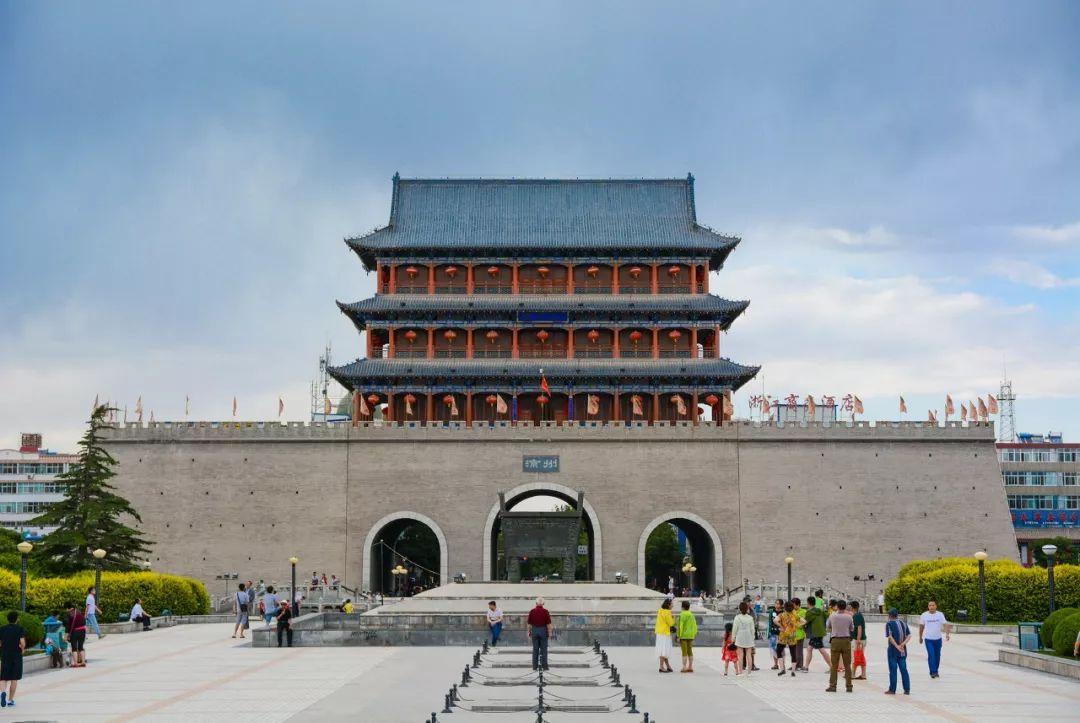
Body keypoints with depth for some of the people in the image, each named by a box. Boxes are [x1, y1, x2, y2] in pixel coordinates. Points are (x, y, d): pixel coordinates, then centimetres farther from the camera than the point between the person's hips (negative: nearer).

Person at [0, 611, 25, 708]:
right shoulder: (20, 629, -5)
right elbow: (22, 643, -15)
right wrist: (22, 649, 4)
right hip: (16, 656, -2)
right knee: (14, 679, 9)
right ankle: (10, 700, 11)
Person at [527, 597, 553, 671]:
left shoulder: (532, 611, -1)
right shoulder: (545, 611, -7)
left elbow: (529, 623, 2)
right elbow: (548, 623, -7)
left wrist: (529, 632, 11)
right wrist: (550, 632, 1)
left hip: (534, 630, 2)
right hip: (543, 630, -2)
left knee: (535, 649, 6)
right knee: (544, 649, 3)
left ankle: (535, 666, 6)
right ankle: (544, 666, 1)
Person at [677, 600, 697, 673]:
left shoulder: (682, 615, -12)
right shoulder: (692, 615, 9)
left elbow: (681, 626, -16)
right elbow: (694, 626, 11)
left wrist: (679, 636, -13)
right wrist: (694, 635, 18)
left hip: (683, 636, -7)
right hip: (690, 636, 7)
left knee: (684, 652, -5)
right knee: (690, 651, 11)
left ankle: (684, 668, -5)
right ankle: (690, 667, 12)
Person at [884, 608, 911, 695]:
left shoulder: (889, 624, -6)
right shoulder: (903, 623, 10)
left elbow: (890, 637, -17)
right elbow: (909, 635, 1)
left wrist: (897, 646, -18)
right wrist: (903, 644, -10)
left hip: (893, 650, -5)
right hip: (903, 651, 5)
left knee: (893, 670, 1)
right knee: (904, 669, 9)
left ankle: (892, 690, 4)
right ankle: (907, 690, 8)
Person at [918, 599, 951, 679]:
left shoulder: (940, 614, -5)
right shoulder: (924, 615, -4)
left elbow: (945, 624, -11)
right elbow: (921, 626, 6)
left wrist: (947, 633, -27)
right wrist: (920, 637, 11)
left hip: (938, 638, 2)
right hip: (928, 639, -2)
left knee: (937, 655, 12)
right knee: (931, 655, -12)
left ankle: (936, 671, 27)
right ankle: (933, 672, -8)